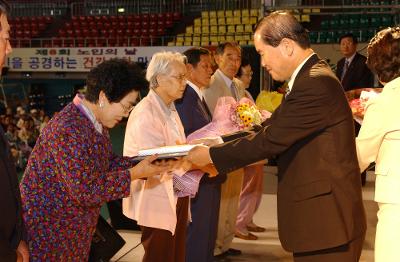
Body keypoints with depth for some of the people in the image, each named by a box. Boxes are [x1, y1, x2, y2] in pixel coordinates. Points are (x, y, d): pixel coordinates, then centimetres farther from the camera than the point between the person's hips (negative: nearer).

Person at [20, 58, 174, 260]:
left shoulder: (96, 121, 2)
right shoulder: (67, 130, -28)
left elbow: (105, 163, 10)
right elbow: (86, 190, -28)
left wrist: (142, 162, -4)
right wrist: (135, 173, -23)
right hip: (47, 228, -9)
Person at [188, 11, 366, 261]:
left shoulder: (315, 83, -21)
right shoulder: (311, 77, 12)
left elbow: (270, 139, -21)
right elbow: (268, 128, 11)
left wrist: (212, 155, -10)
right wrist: (216, 146, 2)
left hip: (327, 222, -10)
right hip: (320, 216, 10)